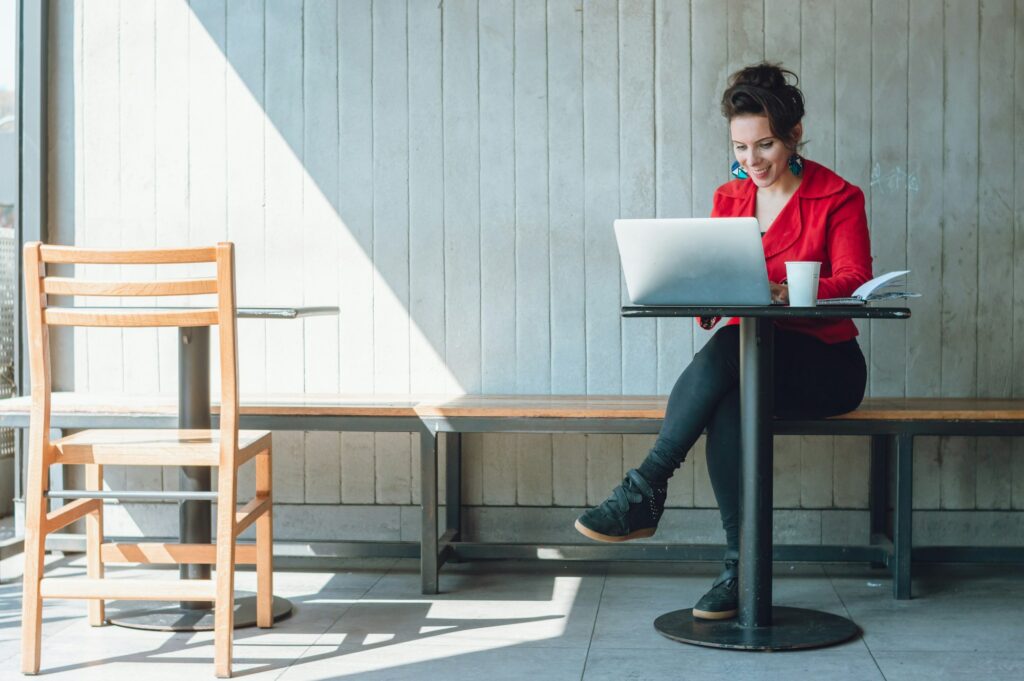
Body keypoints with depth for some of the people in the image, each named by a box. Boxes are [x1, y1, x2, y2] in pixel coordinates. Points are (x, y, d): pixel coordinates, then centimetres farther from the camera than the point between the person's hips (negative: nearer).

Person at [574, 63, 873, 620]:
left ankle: (643, 491, -33)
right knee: (728, 404, -35)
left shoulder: (838, 198, -1)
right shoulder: (728, 198, 13)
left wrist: (788, 293, -35)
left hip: (824, 365, -4)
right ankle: (741, 568, -31)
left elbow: (853, 282, -15)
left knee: (727, 349, -36)